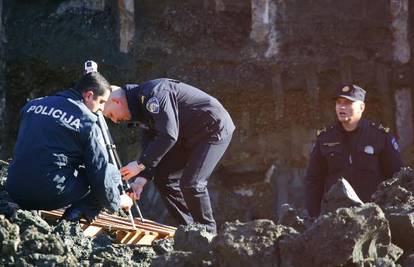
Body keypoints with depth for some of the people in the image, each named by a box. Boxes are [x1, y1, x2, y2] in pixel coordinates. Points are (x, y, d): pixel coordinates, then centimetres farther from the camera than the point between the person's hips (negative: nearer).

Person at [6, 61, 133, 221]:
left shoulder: (33, 105, 14)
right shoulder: (87, 122, -3)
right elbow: (99, 171, -1)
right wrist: (116, 201, 17)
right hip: (50, 195, -6)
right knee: (112, 172, 9)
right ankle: (75, 216, -6)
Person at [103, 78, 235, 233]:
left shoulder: (152, 94, -24)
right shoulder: (141, 105, 8)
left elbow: (168, 136, -31)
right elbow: (152, 143, 7)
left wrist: (140, 164, -27)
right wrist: (141, 179, -6)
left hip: (214, 129, -10)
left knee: (191, 183, -20)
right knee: (162, 177, 7)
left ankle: (207, 232, -3)